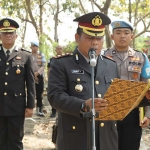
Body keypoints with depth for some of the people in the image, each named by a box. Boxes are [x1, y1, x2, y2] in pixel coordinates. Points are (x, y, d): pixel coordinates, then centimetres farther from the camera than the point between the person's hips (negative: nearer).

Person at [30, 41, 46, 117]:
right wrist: (33, 74, -13)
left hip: (39, 76, 1)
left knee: (39, 94, 2)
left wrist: (37, 72, -15)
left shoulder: (41, 55, 6)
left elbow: (43, 65, -1)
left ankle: (39, 110, 6)